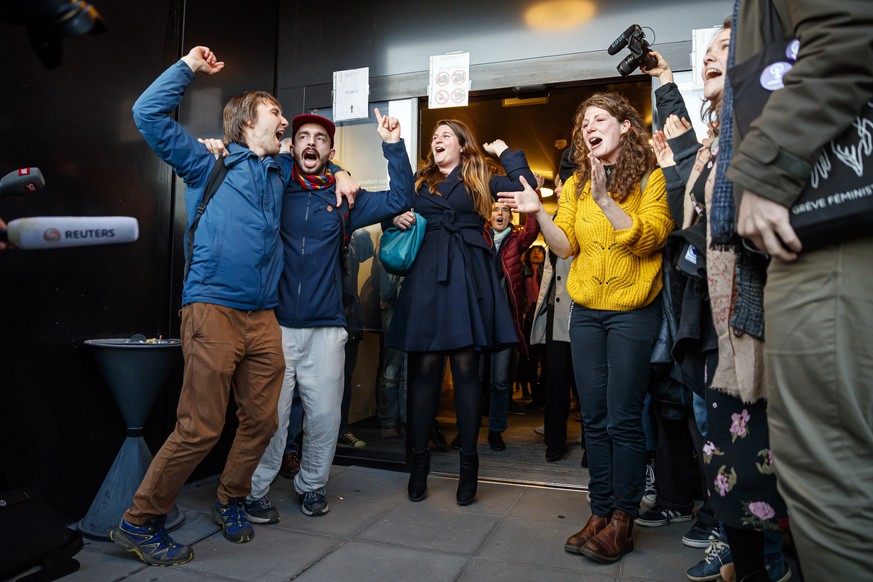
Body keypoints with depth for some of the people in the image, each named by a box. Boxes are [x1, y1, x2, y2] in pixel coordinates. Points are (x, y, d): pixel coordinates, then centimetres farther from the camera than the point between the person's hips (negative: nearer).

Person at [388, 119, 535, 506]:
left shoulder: (481, 179, 14)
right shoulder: (420, 181, 21)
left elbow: (526, 184, 4)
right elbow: (395, 211, 25)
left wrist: (504, 152, 10)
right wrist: (397, 219, 3)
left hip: (467, 275, -2)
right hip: (426, 274, 2)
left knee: (465, 365, -4)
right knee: (425, 366, -2)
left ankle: (468, 462, 6)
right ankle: (419, 460, 8)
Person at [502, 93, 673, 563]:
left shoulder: (651, 178, -3)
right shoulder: (576, 184, 10)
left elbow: (650, 239, -16)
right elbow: (564, 246, 2)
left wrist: (604, 199, -24)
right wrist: (538, 213, -15)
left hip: (633, 312, -4)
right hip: (585, 311, 5)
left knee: (623, 419, -1)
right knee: (594, 418, 9)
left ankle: (622, 520, 13)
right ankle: (600, 513, 20)